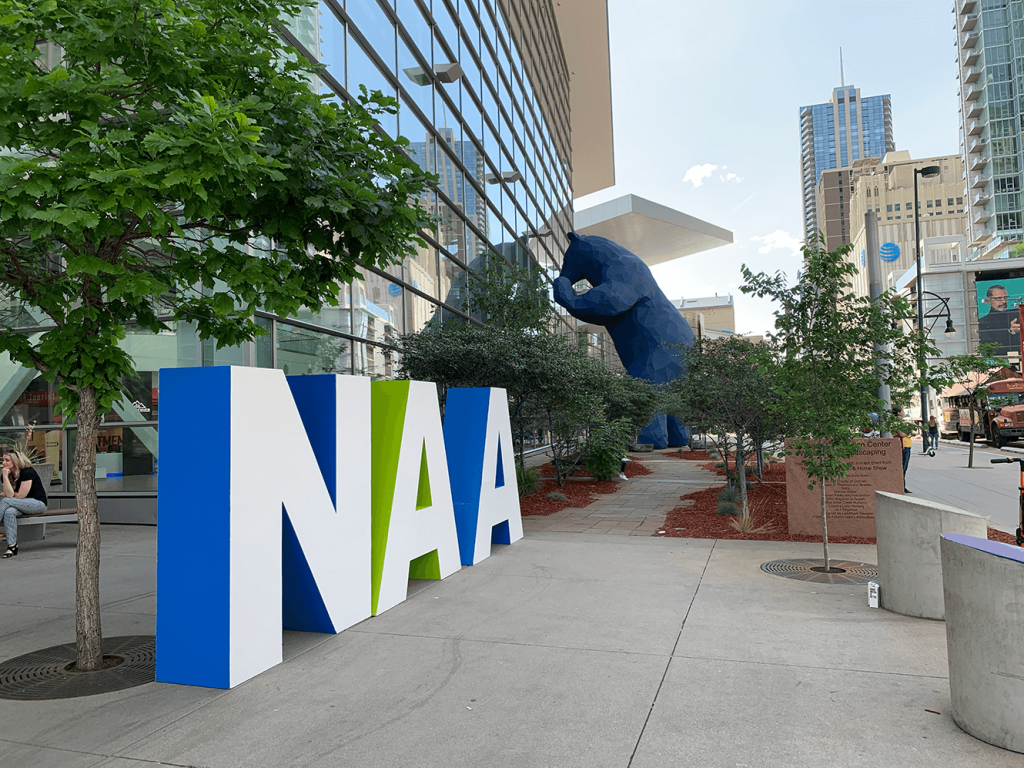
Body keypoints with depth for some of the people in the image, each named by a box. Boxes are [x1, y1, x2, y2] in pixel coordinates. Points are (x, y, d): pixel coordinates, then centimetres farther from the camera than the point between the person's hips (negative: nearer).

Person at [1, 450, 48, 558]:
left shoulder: (27, 472, -15)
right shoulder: (10, 474, 6)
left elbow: (20, 496, -15)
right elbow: (9, 494, -7)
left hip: (38, 504, -6)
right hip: (23, 505, 6)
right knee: (9, 512, -29)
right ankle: (12, 546, -28)